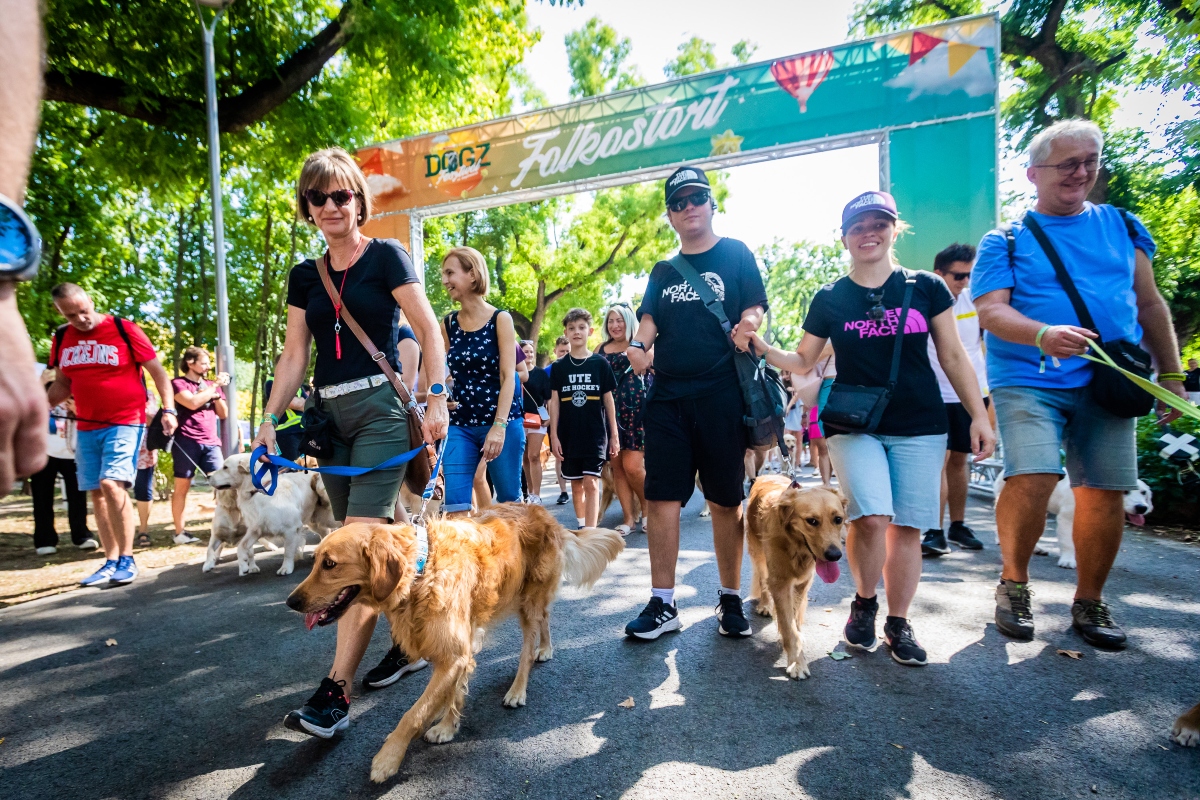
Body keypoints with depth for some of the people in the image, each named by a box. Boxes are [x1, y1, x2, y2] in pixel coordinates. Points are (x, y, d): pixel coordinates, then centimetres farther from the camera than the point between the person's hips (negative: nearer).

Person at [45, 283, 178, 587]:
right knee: (97, 492, 7)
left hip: (125, 422, -6)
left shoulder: (124, 329, -7)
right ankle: (111, 561, 16)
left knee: (112, 484, -18)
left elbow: (157, 371, -4)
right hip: (86, 427, 6)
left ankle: (127, 559, -7)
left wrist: (169, 409, -13)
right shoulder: (62, 338, 9)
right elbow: (63, 383, 19)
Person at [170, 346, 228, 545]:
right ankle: (179, 532, 8)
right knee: (182, 487, 2)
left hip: (211, 442, 5)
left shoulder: (211, 385, 18)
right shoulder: (178, 383, 1)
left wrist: (217, 392, -2)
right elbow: (193, 403, -17)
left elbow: (223, 414, 13)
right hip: (186, 442, -4)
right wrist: (215, 386, -9)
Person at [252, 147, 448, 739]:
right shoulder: (304, 276, 15)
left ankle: (335, 691, -7)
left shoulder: (385, 257, 0)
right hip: (327, 413, 6)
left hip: (380, 408, -6)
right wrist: (271, 419, 5)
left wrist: (436, 400, -13)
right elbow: (294, 355, 14)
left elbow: (429, 332, -4)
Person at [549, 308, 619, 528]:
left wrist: (614, 435, 2)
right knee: (576, 484, 11)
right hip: (569, 435, 2)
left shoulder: (600, 363, 1)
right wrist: (554, 435, -1)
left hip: (596, 434, -2)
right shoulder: (558, 367, 4)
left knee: (591, 483, -8)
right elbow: (554, 402, 4)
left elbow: (608, 400, 3)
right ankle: (582, 527, 26)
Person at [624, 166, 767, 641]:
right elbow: (649, 317, 10)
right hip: (667, 397, 3)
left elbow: (755, 307, 0)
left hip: (720, 395, -3)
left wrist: (747, 325, -23)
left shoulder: (735, 254, 8)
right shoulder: (663, 271, 18)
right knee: (661, 497, -1)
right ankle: (662, 604, 10)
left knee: (725, 499, 5)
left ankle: (730, 599, 21)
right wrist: (639, 344, -12)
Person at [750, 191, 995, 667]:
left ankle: (898, 623, 21)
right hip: (853, 425, -1)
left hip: (920, 427, 2)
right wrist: (761, 348, -10)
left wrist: (979, 415, 3)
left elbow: (953, 356, 8)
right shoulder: (829, 299, 4)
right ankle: (864, 602, 10)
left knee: (908, 526, 2)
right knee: (871, 516, -18)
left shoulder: (926, 288, 5)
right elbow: (803, 362, 7)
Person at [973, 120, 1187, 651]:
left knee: (1105, 492, 2)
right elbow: (991, 311, -8)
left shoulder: (1121, 226, 16)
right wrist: (1043, 335, -26)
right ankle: (1013, 582, 3)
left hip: (1108, 382, 4)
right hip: (1028, 381, -4)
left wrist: (1170, 373, 12)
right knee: (1032, 478, -20)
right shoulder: (1004, 242, 5)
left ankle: (1089, 603, 21)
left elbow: (1149, 304, 17)